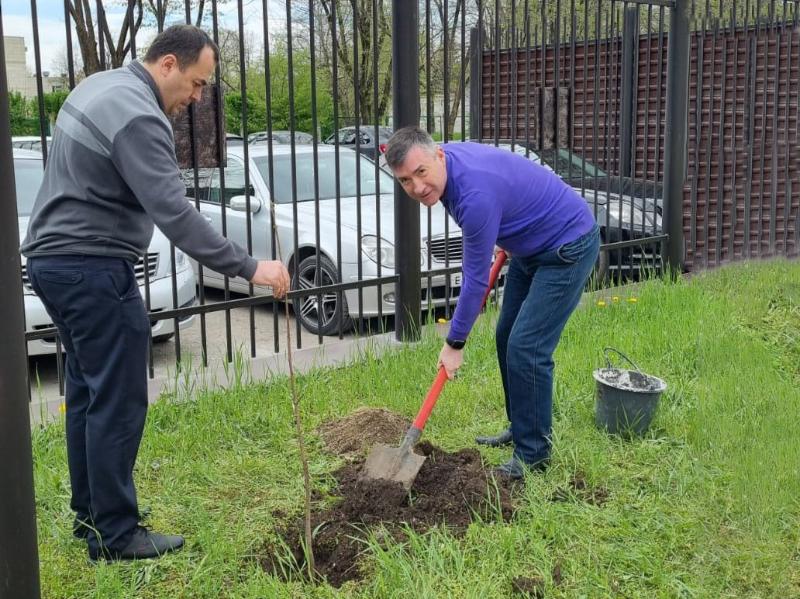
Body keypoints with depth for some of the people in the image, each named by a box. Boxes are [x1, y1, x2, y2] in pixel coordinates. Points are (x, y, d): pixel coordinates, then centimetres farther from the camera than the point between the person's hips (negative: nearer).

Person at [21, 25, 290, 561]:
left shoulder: (102, 85, 14)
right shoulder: (138, 117, -19)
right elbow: (175, 214, -26)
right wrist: (249, 268, -24)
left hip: (53, 257, 11)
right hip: (93, 269, -11)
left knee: (88, 393, 16)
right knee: (118, 402, -4)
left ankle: (91, 515, 26)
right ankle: (114, 536, 5)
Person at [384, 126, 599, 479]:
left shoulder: (476, 195, -34)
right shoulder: (444, 165, -8)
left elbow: (476, 279, -25)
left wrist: (454, 343, -14)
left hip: (567, 247, -10)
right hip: (529, 246, 10)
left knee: (526, 348, -13)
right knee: (506, 339, 13)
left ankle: (533, 453, 0)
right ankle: (520, 428, 26)